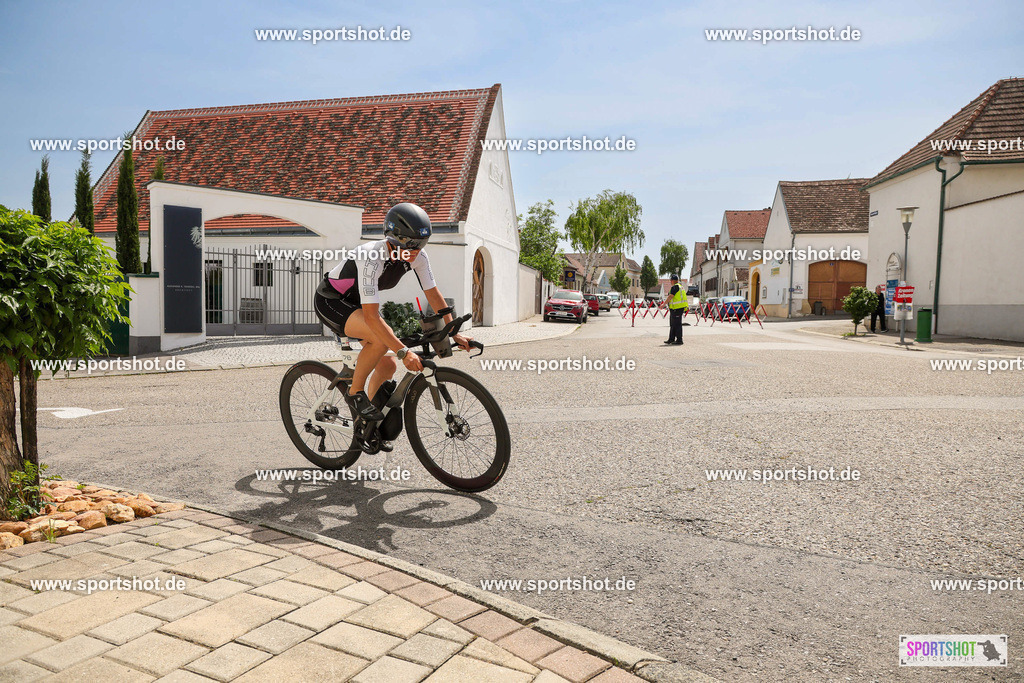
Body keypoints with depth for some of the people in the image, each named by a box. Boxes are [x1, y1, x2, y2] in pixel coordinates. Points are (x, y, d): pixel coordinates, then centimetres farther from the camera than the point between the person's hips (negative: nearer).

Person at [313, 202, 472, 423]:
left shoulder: (417, 257, -17)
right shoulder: (371, 258, -37)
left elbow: (434, 295, -6)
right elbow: (371, 316, -40)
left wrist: (455, 333, -12)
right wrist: (403, 352, -45)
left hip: (355, 303, 8)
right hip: (330, 301, -7)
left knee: (387, 366, 2)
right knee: (381, 338, -34)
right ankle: (355, 393, -11)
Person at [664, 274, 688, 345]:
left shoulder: (675, 287, -13)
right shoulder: (680, 287, 18)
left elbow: (670, 297, -17)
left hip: (677, 309, -11)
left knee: (677, 324, -7)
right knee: (672, 325, 15)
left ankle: (679, 340, -4)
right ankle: (671, 339, 20)